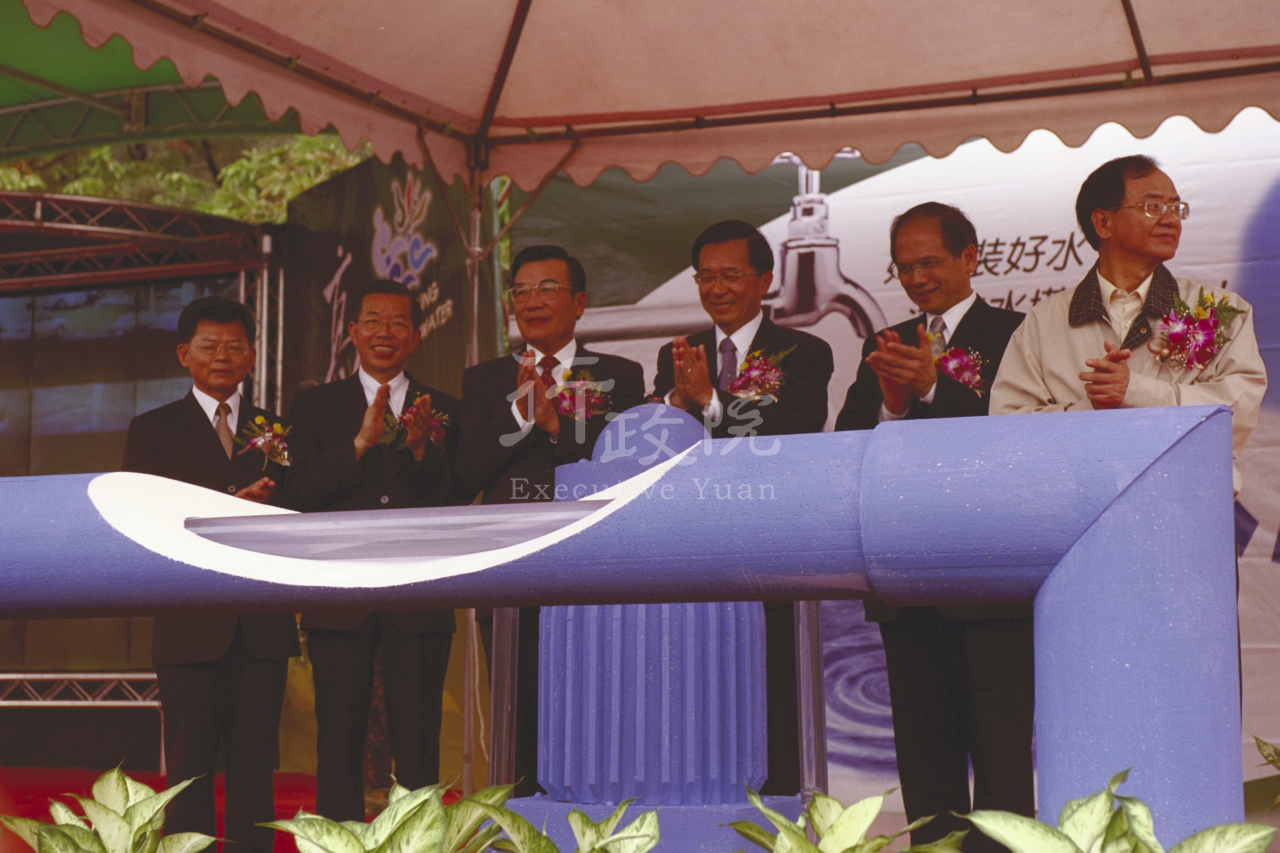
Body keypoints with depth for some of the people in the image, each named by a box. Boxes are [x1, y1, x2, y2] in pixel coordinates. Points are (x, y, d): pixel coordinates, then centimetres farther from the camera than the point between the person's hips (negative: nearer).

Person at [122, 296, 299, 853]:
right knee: (190, 764, 0)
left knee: (255, 763, 5)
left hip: (262, 625, 2)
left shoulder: (276, 431, 15)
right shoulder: (151, 430, 7)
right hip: (191, 624, -2)